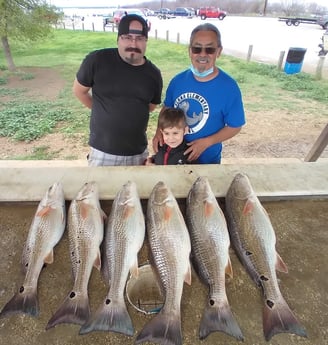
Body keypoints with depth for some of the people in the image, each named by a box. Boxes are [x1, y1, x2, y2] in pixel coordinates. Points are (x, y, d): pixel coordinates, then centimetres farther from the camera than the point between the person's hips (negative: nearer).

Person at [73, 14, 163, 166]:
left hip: (138, 152, 4)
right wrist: (104, 112, 8)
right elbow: (79, 90, 2)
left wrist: (129, 115, 8)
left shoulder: (153, 73, -2)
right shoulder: (97, 60, -12)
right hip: (103, 152, -3)